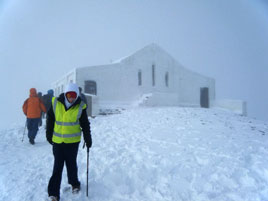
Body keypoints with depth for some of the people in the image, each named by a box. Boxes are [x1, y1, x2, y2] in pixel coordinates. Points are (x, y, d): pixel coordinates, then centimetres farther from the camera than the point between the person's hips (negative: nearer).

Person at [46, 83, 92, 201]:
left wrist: (88, 139, 2)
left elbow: (85, 124, 1)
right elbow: (50, 119, 6)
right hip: (57, 140, 1)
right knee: (57, 166, 3)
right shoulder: (56, 103, -6)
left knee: (71, 164, 10)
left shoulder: (80, 106, -8)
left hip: (73, 141, -1)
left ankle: (74, 183, 36)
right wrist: (49, 135, 11)